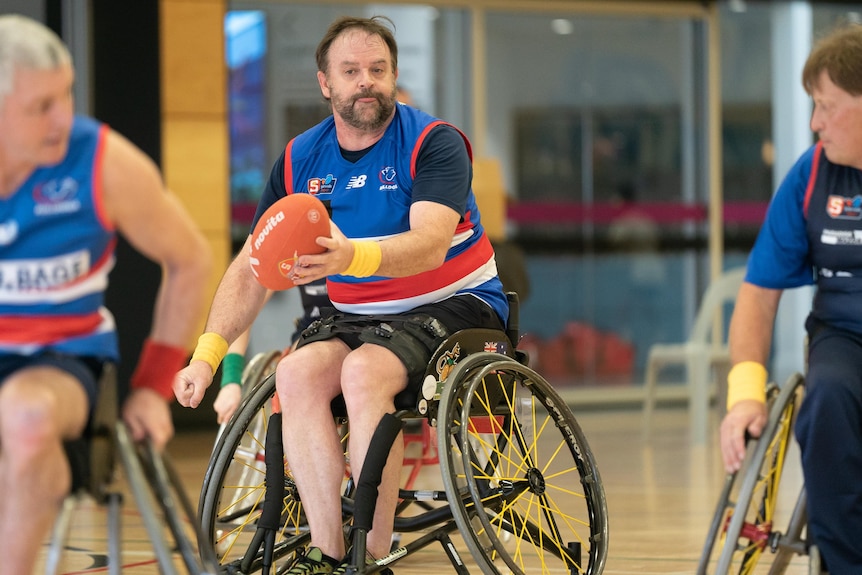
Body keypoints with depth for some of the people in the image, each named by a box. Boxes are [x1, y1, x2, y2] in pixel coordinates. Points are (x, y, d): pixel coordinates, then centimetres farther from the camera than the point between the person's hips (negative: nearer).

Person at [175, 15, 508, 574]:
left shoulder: (433, 142, -12)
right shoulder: (301, 160, 3)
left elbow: (430, 245, -29)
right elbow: (252, 268, 4)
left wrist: (352, 258, -49)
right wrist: (207, 353, -10)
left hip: (455, 306, -5)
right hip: (358, 316, 5)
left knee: (363, 371, -34)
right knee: (296, 374, -26)